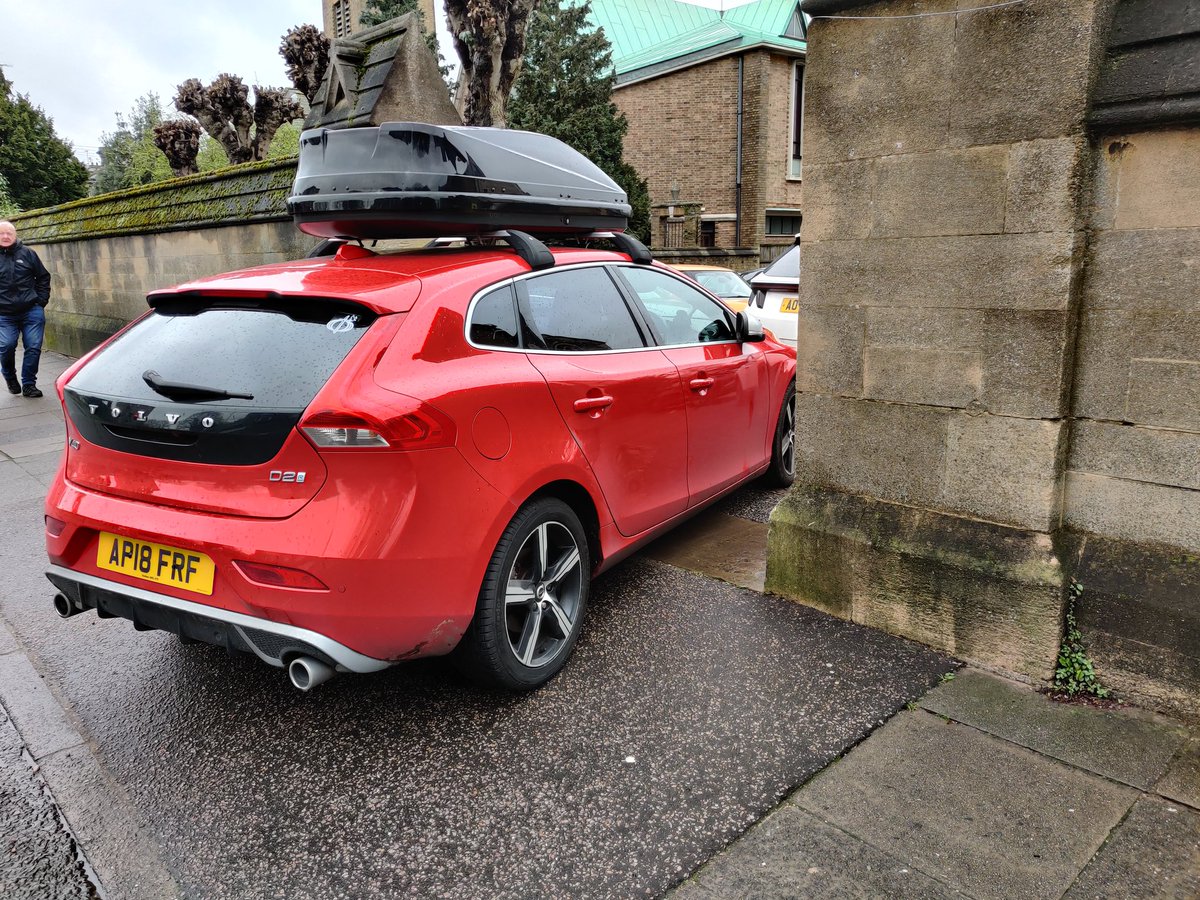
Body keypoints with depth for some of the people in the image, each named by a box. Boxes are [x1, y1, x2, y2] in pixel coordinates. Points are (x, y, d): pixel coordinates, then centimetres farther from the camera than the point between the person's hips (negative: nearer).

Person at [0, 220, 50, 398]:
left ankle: (28, 384, 10)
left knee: (33, 347, -2)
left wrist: (41, 301, 3)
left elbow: (43, 277, 11)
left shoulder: (27, 253, 5)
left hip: (32, 312, 0)